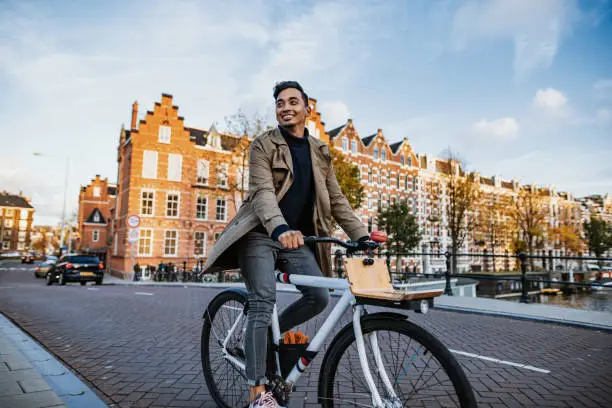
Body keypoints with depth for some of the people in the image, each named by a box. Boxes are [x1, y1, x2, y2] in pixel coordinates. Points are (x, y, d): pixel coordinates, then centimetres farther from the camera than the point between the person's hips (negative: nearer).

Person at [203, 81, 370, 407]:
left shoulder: (320, 152, 12)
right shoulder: (263, 145, -2)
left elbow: (336, 200, 10)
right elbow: (262, 191, -17)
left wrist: (361, 235, -1)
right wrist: (280, 228, -36)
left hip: (298, 239, 5)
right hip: (261, 235, -4)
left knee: (319, 297, -11)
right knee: (263, 303, -13)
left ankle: (274, 332, 16)